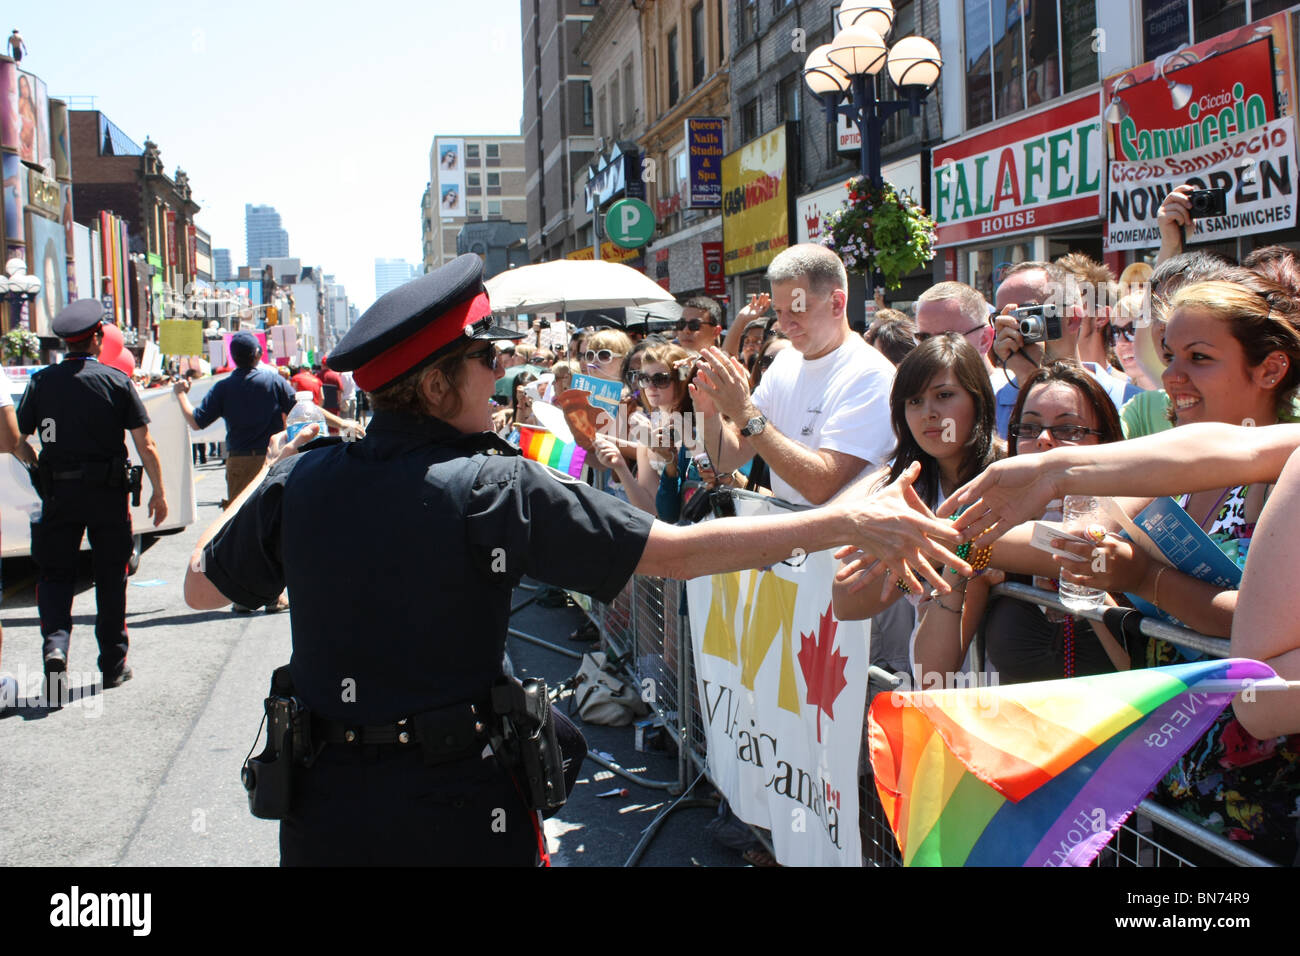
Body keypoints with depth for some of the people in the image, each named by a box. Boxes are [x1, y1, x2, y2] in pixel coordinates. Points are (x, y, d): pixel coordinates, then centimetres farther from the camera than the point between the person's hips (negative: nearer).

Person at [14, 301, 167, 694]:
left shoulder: (41, 381, -1)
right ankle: (113, 664, 17)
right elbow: (145, 444, -7)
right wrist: (158, 491, 2)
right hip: (108, 492, -1)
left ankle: (55, 643, -12)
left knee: (55, 573, 11)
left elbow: (16, 443, 0)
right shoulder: (117, 381, -5)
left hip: (58, 494, 1)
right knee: (110, 576, 10)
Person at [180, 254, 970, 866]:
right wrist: (848, 523, -14)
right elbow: (677, 551, -19)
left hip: (327, 811, 4)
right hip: (457, 811, -3)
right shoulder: (495, 490, -18)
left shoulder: (299, 482, -7)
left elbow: (201, 585, 9)